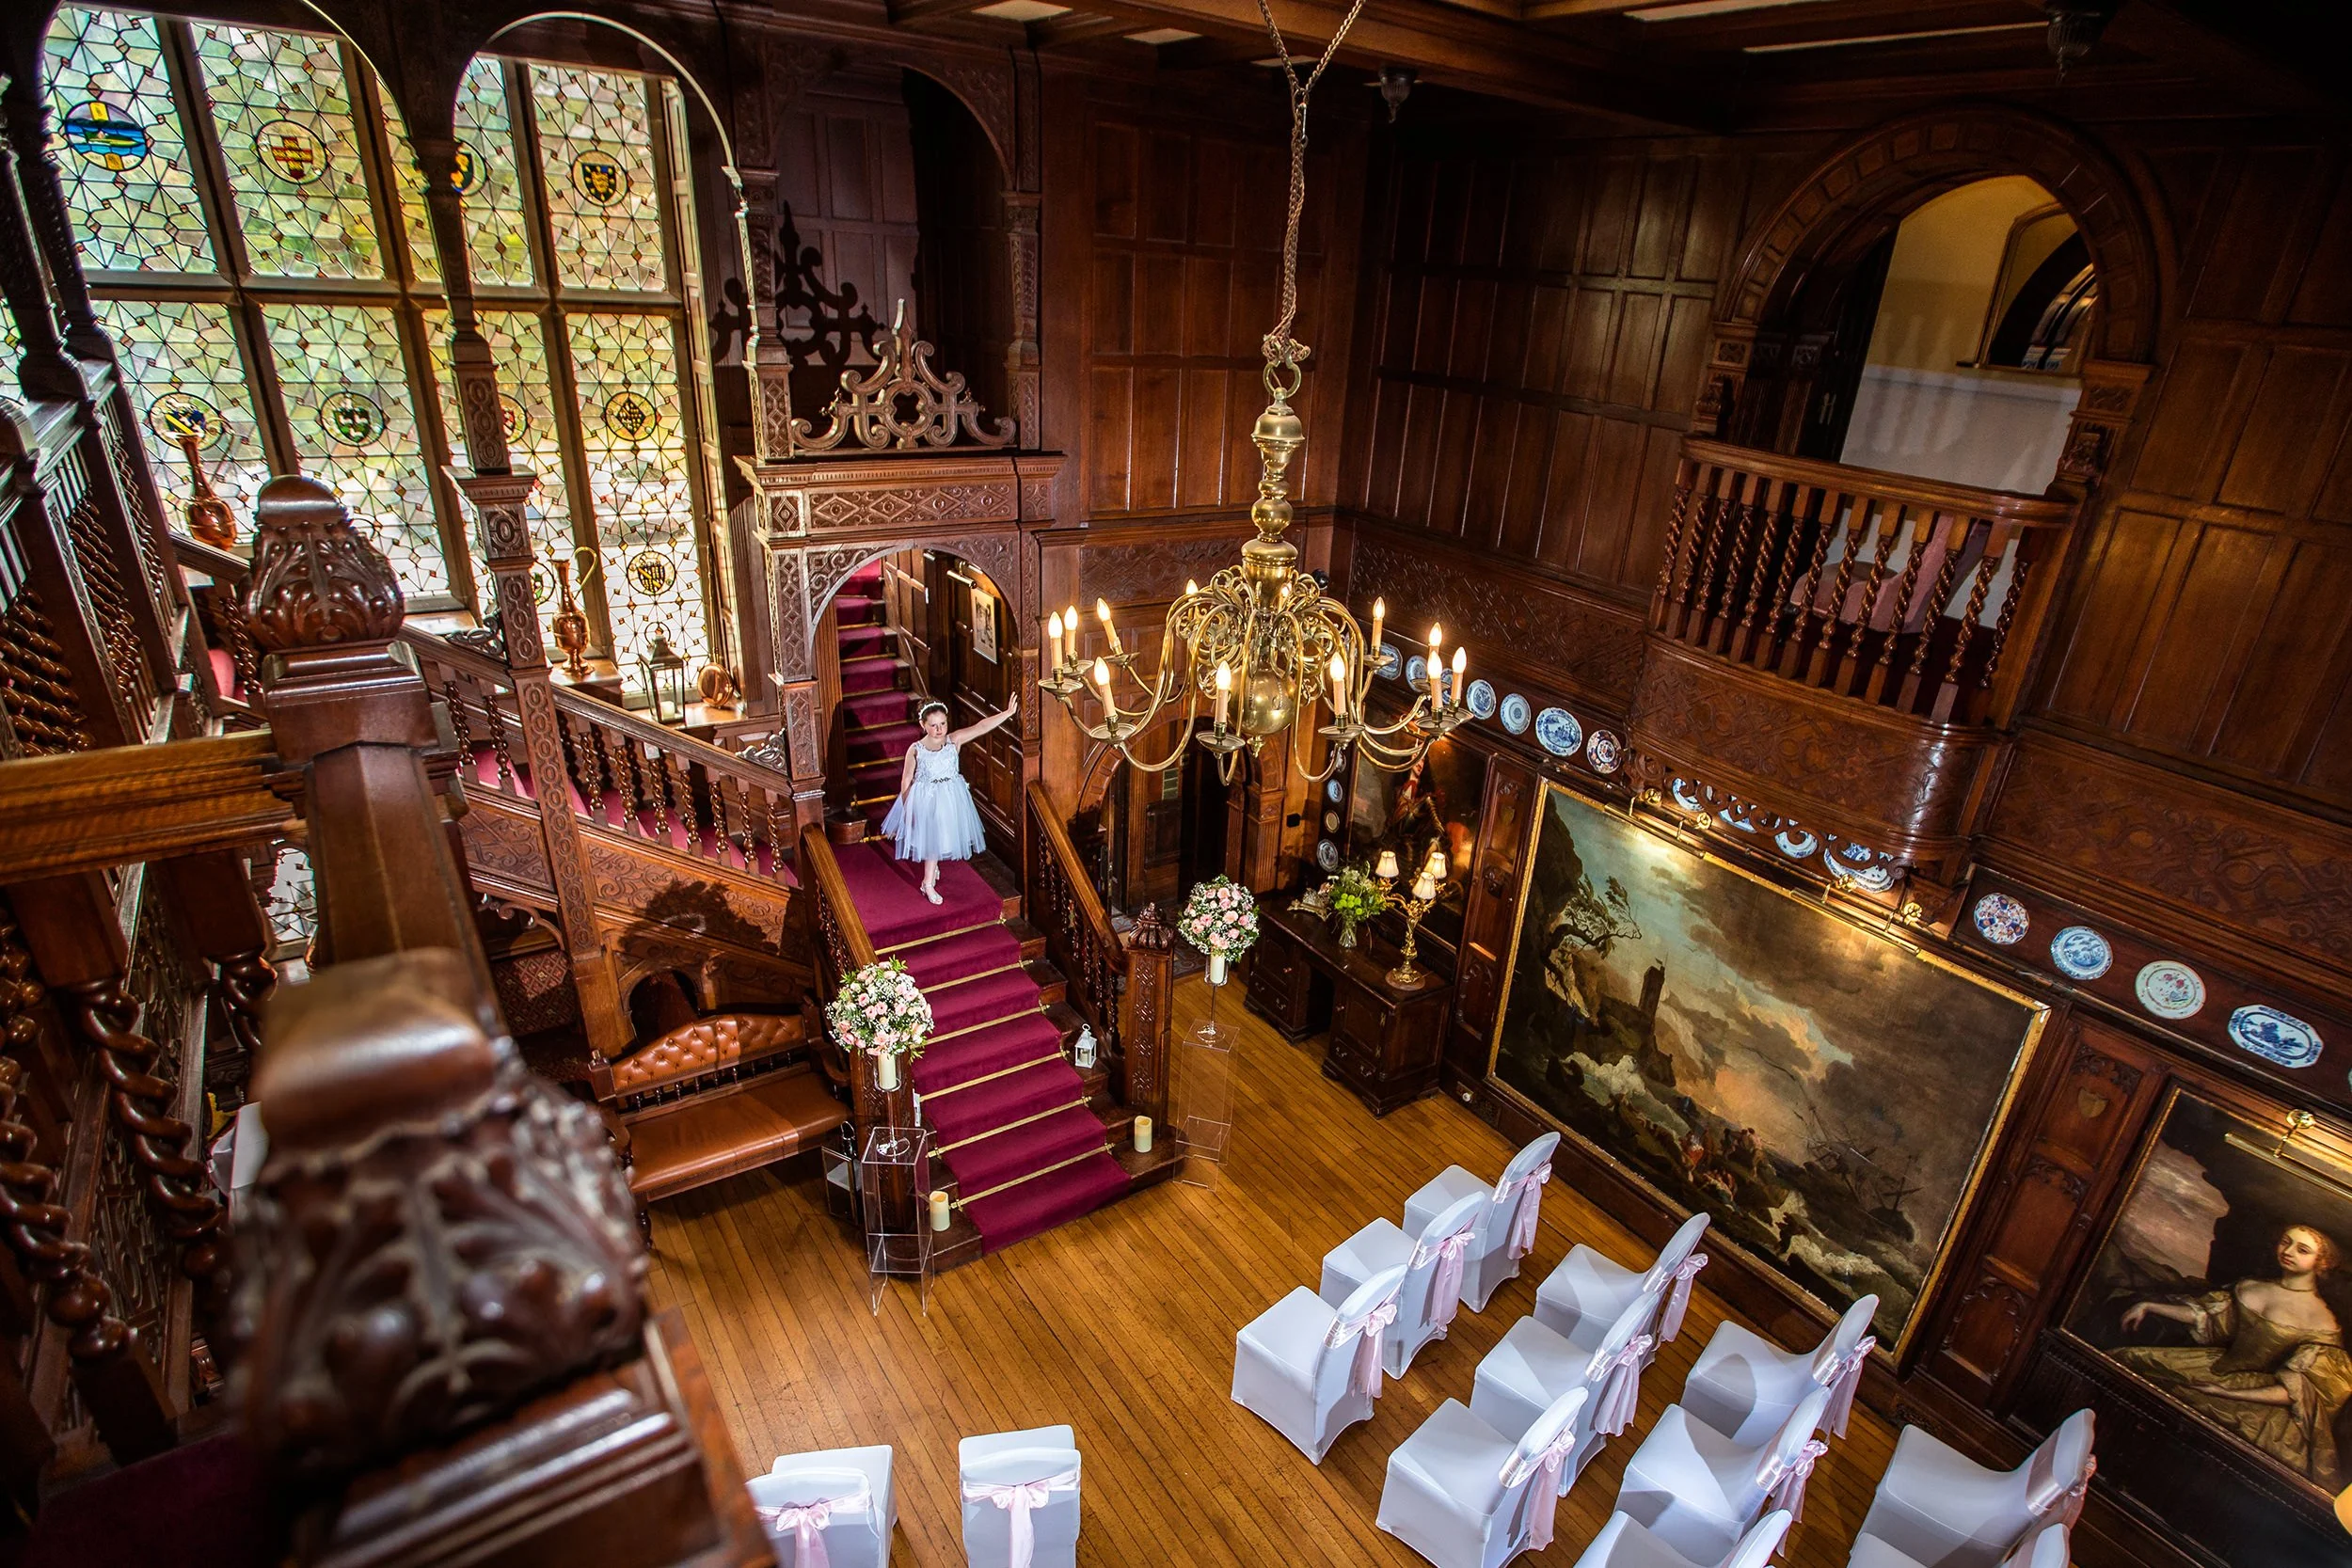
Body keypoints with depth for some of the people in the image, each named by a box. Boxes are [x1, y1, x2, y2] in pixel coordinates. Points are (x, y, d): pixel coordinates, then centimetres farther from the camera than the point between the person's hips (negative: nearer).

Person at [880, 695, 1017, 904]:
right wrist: (907, 809, -6)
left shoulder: (954, 740, -13)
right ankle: (928, 882, 34)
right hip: (925, 799, -3)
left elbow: (981, 726, -23)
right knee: (930, 837, 11)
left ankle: (929, 883, 40)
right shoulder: (915, 750, -16)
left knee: (939, 837, 17)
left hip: (950, 796, 3)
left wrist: (1008, 712, -34)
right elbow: (906, 781, -7)